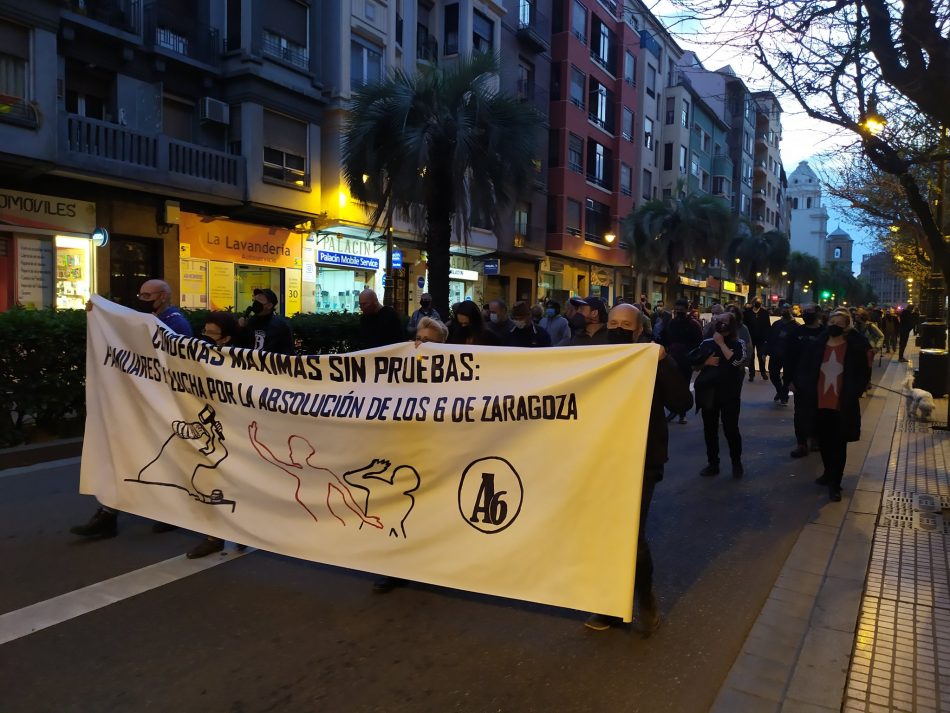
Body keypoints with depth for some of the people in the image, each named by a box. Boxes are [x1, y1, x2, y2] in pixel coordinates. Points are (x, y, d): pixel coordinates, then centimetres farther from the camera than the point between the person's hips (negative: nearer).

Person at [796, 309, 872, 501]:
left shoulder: (855, 348, -8)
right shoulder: (818, 345, 1)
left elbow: (864, 374, -3)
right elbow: (806, 367, 11)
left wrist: (853, 394, -9)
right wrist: (810, 389, 3)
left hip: (843, 405, -4)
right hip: (820, 403, 4)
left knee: (839, 445, 4)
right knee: (824, 442, 17)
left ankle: (835, 484, 13)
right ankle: (829, 473, 37)